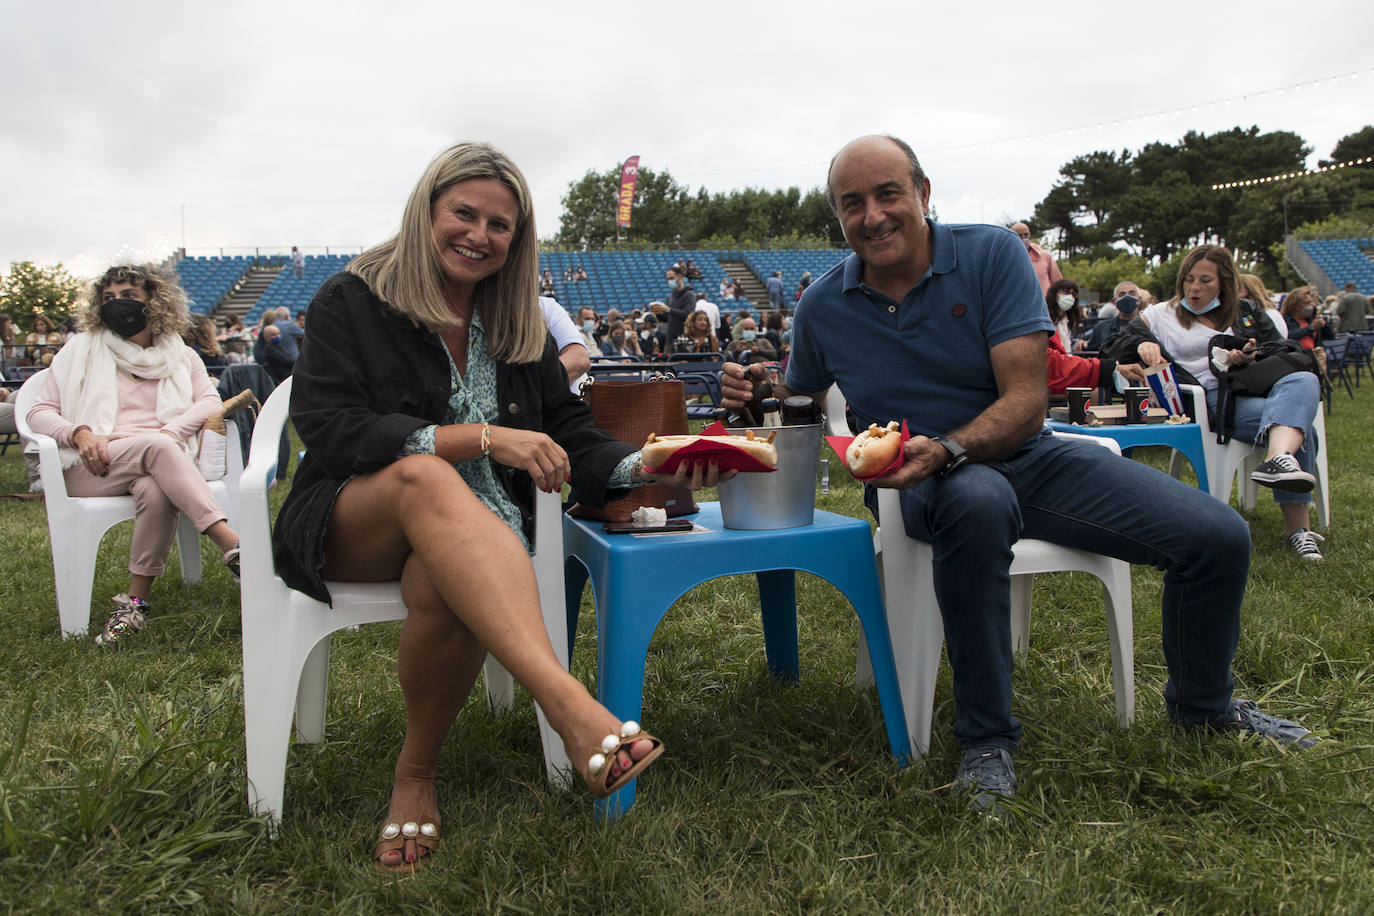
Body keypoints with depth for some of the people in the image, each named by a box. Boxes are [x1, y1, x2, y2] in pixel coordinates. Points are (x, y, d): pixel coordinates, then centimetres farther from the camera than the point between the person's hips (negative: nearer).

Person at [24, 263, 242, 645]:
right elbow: (40, 412, 14)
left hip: (159, 459, 1)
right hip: (92, 468, -1)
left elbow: (210, 401, 6)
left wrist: (171, 431, -13)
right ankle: (234, 547, -51)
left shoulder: (180, 356, 23)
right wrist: (79, 433, -9)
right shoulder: (81, 351, 21)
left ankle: (135, 600, -32)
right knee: (154, 447, -37)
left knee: (156, 491, -39)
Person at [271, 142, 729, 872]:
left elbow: (572, 436, 8)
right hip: (350, 525, -2)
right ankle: (567, 704, -53)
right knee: (426, 474, -38)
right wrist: (482, 437, -21)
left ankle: (415, 776, -8)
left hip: (472, 538, 3)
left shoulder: (520, 326, 14)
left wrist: (648, 467, -15)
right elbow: (330, 429, -12)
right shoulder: (352, 302, 1)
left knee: (442, 588, -35)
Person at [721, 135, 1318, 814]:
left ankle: (1200, 702, 21)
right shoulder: (822, 307, -2)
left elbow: (1027, 400, -15)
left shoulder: (991, 254, -9)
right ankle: (986, 740, -22)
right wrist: (754, 395, -9)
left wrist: (945, 450, -33)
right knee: (976, 501, -41)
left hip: (1024, 454, 2)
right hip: (927, 480, -1)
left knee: (1218, 535, -12)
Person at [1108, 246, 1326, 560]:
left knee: (1304, 380, -32)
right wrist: (1141, 343, -11)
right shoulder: (1160, 315, 21)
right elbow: (1114, 350, 11)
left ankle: (1279, 458, -55)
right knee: (1295, 416, -31)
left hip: (1257, 389, 4)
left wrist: (1255, 358, -5)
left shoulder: (1248, 313, 28)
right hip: (1209, 401, -4)